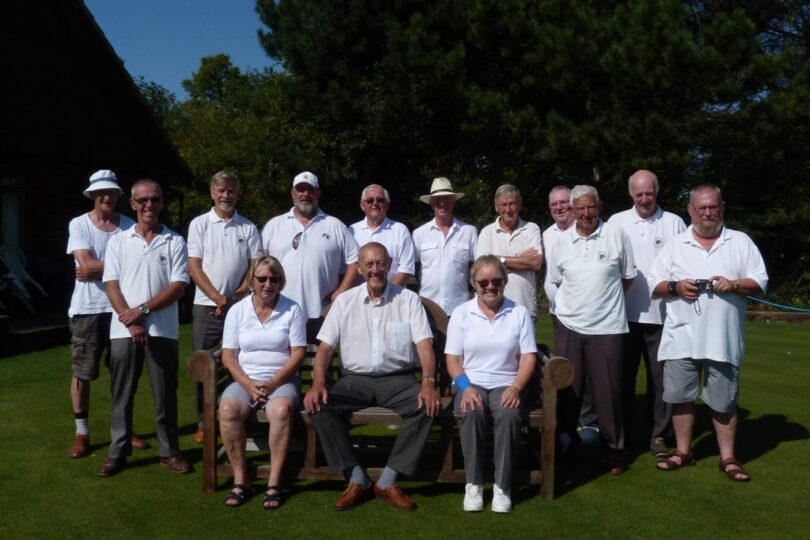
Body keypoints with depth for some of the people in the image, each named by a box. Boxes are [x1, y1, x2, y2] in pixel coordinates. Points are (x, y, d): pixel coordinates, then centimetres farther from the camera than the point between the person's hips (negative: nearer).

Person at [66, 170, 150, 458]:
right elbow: (86, 265, -12)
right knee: (82, 371, 4)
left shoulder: (129, 226, 1)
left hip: (121, 307, 2)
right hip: (87, 308, -1)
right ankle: (81, 433, 16)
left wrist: (96, 270, -14)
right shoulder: (79, 224, -1)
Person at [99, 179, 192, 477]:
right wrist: (130, 321, -11)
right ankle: (117, 452, 18)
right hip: (124, 330, 1)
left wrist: (143, 310, -13)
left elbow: (178, 287, -4)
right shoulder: (118, 241, 8)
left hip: (162, 330, -1)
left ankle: (169, 451, 16)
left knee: (165, 394, 5)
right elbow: (112, 285, 1)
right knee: (121, 395, 7)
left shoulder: (175, 242, 3)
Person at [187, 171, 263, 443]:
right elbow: (194, 267, -3)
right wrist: (217, 298, -12)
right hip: (206, 306, -1)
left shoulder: (248, 228, 7)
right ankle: (203, 422, 12)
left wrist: (238, 295, -9)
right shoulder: (199, 224, 3)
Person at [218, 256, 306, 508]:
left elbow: (298, 353, -2)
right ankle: (240, 479, -14)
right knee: (227, 410, -29)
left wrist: (273, 383, -13)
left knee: (281, 410, -34)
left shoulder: (292, 310, 3)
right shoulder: (237, 310, 7)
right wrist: (249, 385, -11)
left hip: (282, 380, -2)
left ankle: (274, 483, -23)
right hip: (245, 380, 2)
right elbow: (228, 356, 3)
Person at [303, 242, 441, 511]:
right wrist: (318, 383, -15)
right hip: (355, 379, 1)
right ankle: (357, 479, -15)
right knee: (319, 406, -26)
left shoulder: (408, 299, 4)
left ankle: (387, 481, -18)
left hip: (397, 379, -1)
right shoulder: (345, 301, 8)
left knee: (427, 406, -30)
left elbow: (424, 346, -5)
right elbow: (325, 347, 3)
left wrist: (428, 383, -23)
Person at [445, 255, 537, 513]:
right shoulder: (461, 313, 7)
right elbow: (452, 358, 2)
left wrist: (516, 387, -15)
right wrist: (465, 387, -16)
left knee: (509, 415, -33)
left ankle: (502, 486, -19)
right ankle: (473, 484, -20)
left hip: (506, 384, 0)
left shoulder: (519, 313, 8)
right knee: (471, 413, -33)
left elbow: (528, 357, 2)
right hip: (471, 383, 0)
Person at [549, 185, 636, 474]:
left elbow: (628, 276, 4)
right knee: (566, 388, 13)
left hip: (606, 327, -3)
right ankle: (564, 442, 29)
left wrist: (605, 298, 7)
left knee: (607, 391, 3)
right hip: (569, 325, 3)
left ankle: (613, 449, 17)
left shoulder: (617, 235, -4)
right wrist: (580, 300, 9)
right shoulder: (563, 240, 4)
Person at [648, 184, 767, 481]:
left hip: (723, 339, -1)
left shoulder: (741, 242, 6)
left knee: (724, 401, 6)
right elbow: (654, 285, 6)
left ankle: (728, 457, 19)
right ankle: (683, 451, 22)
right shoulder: (675, 245, 7)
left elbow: (760, 282, 2)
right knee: (681, 396, 7)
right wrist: (676, 287, -14)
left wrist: (734, 285, -16)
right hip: (681, 338, 1)